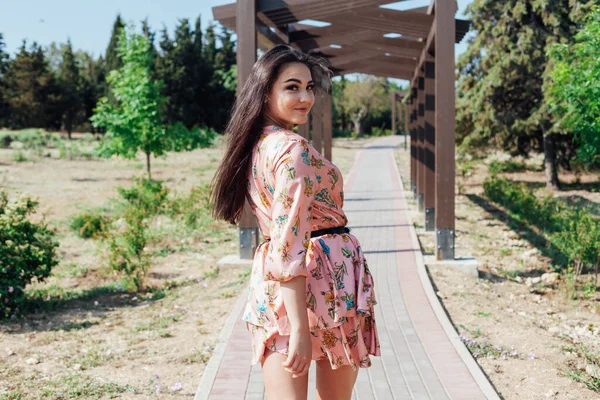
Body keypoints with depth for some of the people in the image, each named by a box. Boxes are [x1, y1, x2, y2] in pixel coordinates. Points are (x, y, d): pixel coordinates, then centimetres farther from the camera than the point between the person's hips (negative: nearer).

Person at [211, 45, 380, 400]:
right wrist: (300, 327, -25)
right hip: (326, 279, -7)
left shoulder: (255, 146, 11)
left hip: (268, 285, 7)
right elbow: (289, 243, -23)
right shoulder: (294, 148, -15)